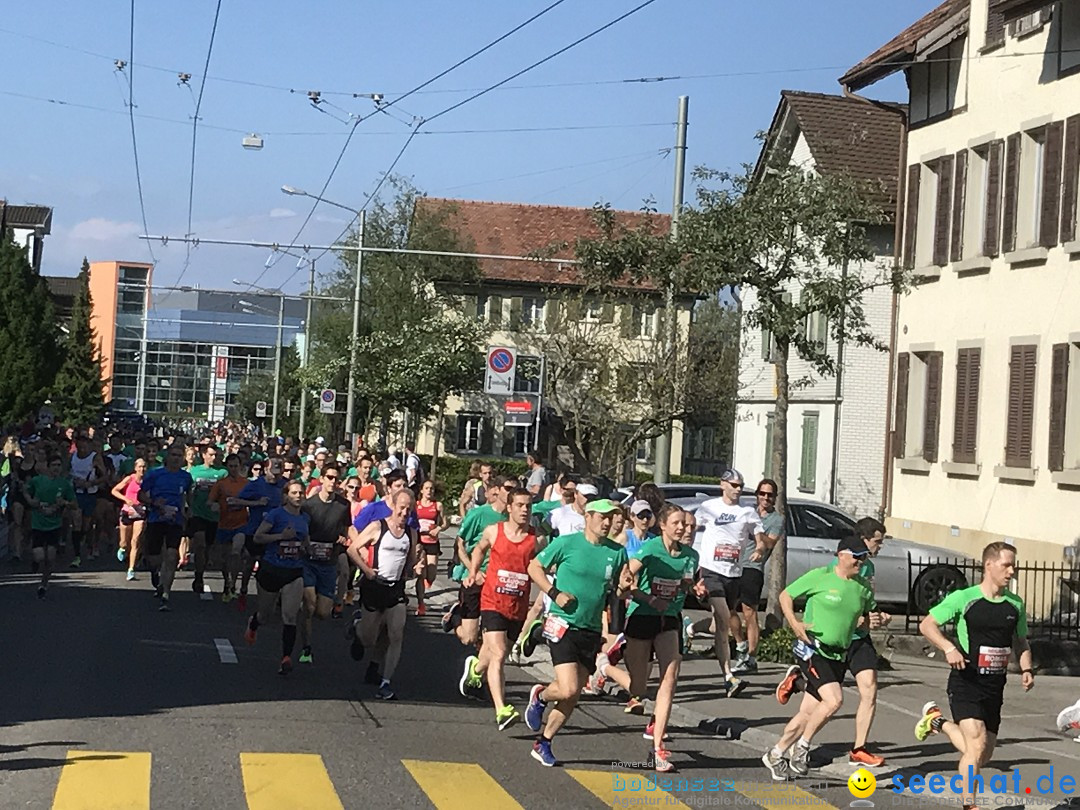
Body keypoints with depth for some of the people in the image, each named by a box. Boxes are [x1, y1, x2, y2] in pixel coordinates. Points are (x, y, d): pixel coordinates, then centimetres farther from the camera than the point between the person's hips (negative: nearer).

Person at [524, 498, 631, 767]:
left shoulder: (617, 552, 5)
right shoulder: (566, 543, -6)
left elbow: (620, 589, 16)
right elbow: (534, 567, 2)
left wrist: (624, 587, -8)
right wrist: (555, 593, -10)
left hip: (592, 631, 5)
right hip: (563, 625, -5)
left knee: (573, 696, 6)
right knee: (568, 689, -16)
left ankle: (543, 743, 21)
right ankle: (540, 696, 18)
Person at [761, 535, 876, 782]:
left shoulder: (863, 588, 9)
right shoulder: (820, 576, -7)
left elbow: (869, 612, 26)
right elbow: (785, 595, 0)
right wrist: (794, 624, -14)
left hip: (837, 656, 6)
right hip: (812, 648, -6)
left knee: (807, 714, 6)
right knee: (834, 700, -23)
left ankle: (775, 755, 21)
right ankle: (802, 746, -5)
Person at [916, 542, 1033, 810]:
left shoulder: (1015, 605, 6)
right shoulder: (963, 598, -10)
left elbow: (1020, 642, 20)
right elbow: (926, 625, -7)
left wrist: (1026, 670, 2)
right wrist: (949, 648, -24)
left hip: (995, 687, 6)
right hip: (965, 684, -6)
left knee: (983, 757, 11)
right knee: (977, 745, -19)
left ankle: (938, 721, 36)